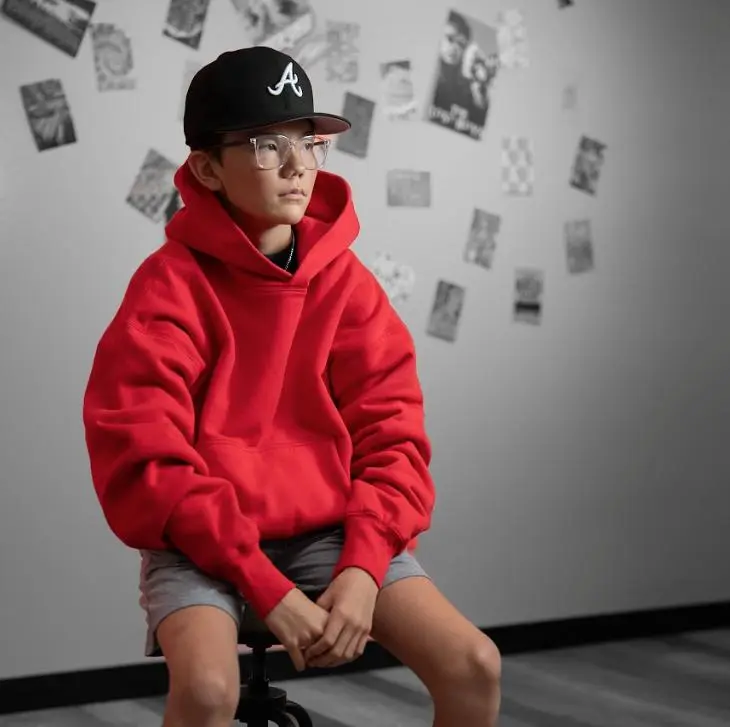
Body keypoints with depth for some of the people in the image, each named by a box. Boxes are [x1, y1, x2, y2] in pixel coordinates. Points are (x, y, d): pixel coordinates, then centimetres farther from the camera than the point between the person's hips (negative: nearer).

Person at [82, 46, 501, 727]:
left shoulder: (347, 282, 1)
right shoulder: (169, 287, -11)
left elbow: (392, 437, 0)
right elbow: (146, 464, -16)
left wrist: (361, 568, -16)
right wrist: (269, 589, -21)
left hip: (330, 534, 4)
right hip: (205, 544, -3)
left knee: (474, 665, -14)